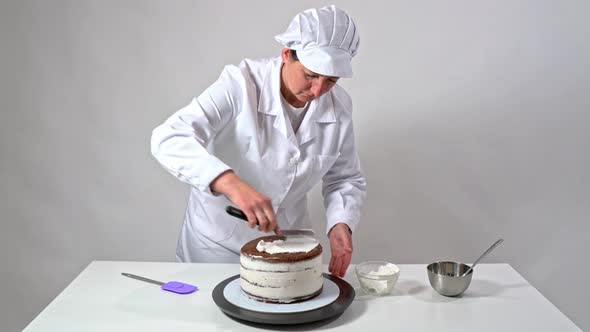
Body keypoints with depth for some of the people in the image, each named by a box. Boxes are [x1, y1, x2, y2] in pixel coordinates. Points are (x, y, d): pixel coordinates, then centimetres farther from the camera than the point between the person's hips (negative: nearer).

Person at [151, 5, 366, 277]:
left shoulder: (339, 106, -11)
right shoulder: (241, 84, -25)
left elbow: (346, 179, 1)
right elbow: (169, 139, -36)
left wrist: (340, 223, -19)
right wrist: (232, 184, -50)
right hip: (217, 243, -3)